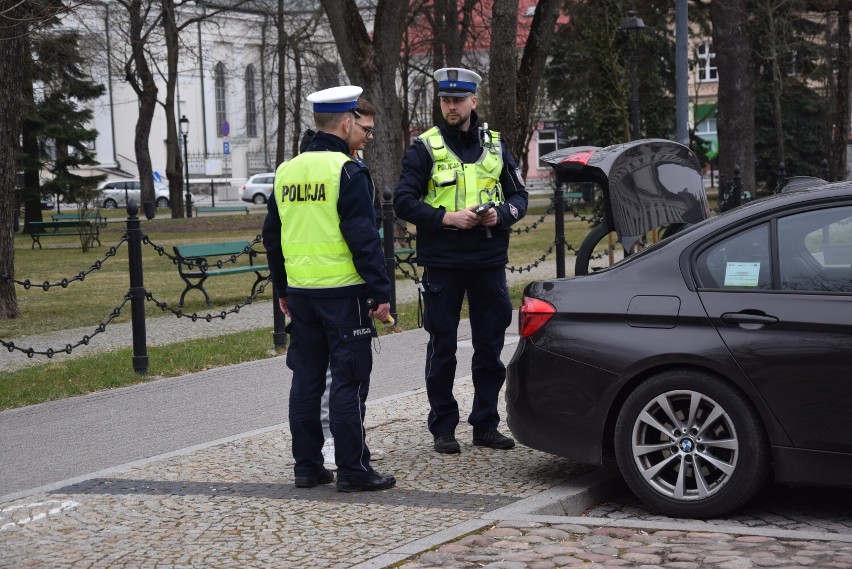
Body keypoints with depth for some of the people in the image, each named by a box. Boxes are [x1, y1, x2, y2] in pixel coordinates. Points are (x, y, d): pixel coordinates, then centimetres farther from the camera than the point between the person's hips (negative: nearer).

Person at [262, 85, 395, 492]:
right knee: (349, 382, -2)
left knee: (306, 379, 12)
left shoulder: (286, 172, 11)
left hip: (300, 291, 7)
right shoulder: (347, 171, -11)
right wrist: (381, 292, -12)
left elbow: (272, 237, 17)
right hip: (343, 292, -7)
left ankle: (307, 466, 16)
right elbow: (364, 239, -16)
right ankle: (353, 470, 0)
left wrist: (282, 291, 25)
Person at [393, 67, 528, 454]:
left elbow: (519, 196, 13)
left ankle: (486, 425, 18)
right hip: (442, 263, -3)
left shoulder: (495, 145, 10)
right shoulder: (425, 147, -1)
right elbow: (404, 201, -5)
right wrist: (447, 218, -17)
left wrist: (500, 214, -8)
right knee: (442, 346, 3)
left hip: (489, 262, 3)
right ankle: (443, 428, 11)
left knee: (490, 345, 7)